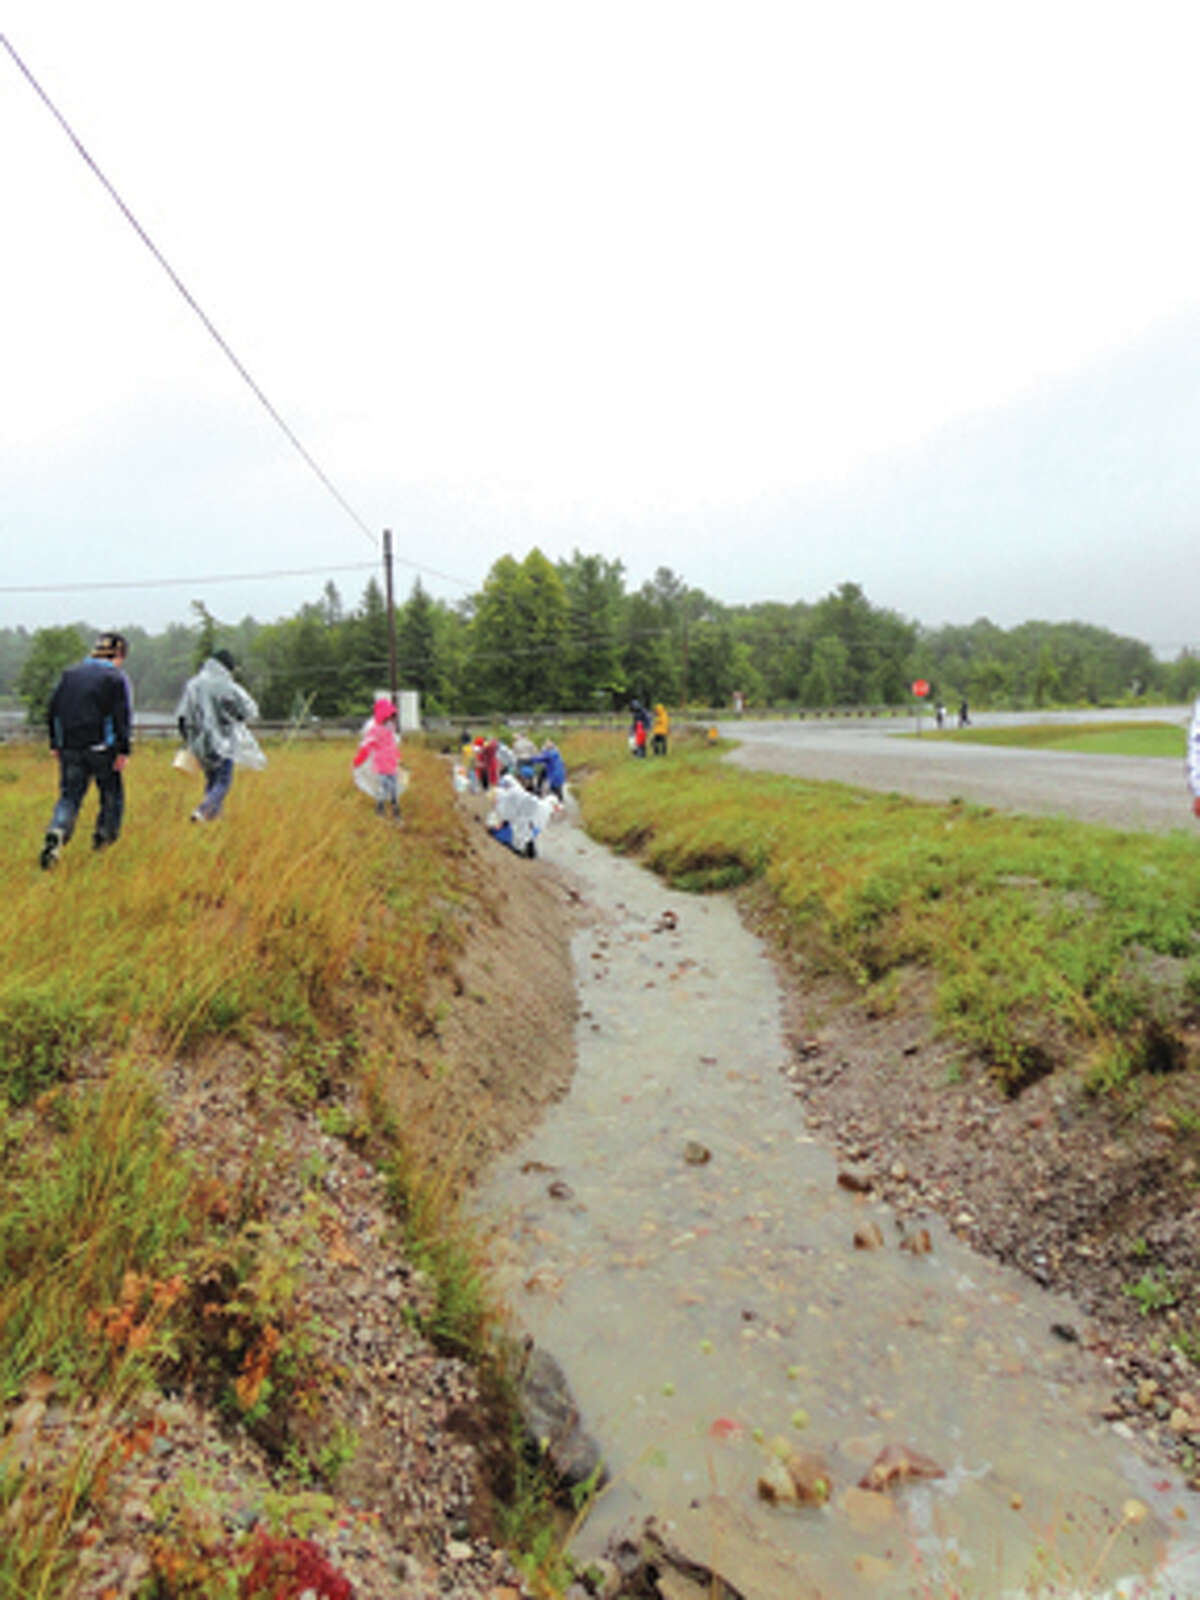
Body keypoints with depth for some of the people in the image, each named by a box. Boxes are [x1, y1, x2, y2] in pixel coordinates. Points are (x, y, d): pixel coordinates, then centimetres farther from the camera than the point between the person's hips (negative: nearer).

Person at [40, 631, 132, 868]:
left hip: (70, 748, 4)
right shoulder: (116, 678, -3)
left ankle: (56, 834, -18)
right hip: (101, 748, -4)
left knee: (69, 796, 5)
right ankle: (105, 835, 20)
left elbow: (53, 711, 14)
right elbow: (123, 716, -11)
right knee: (112, 794, 15)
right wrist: (123, 750, -11)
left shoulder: (69, 675, 13)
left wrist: (56, 744, 19)